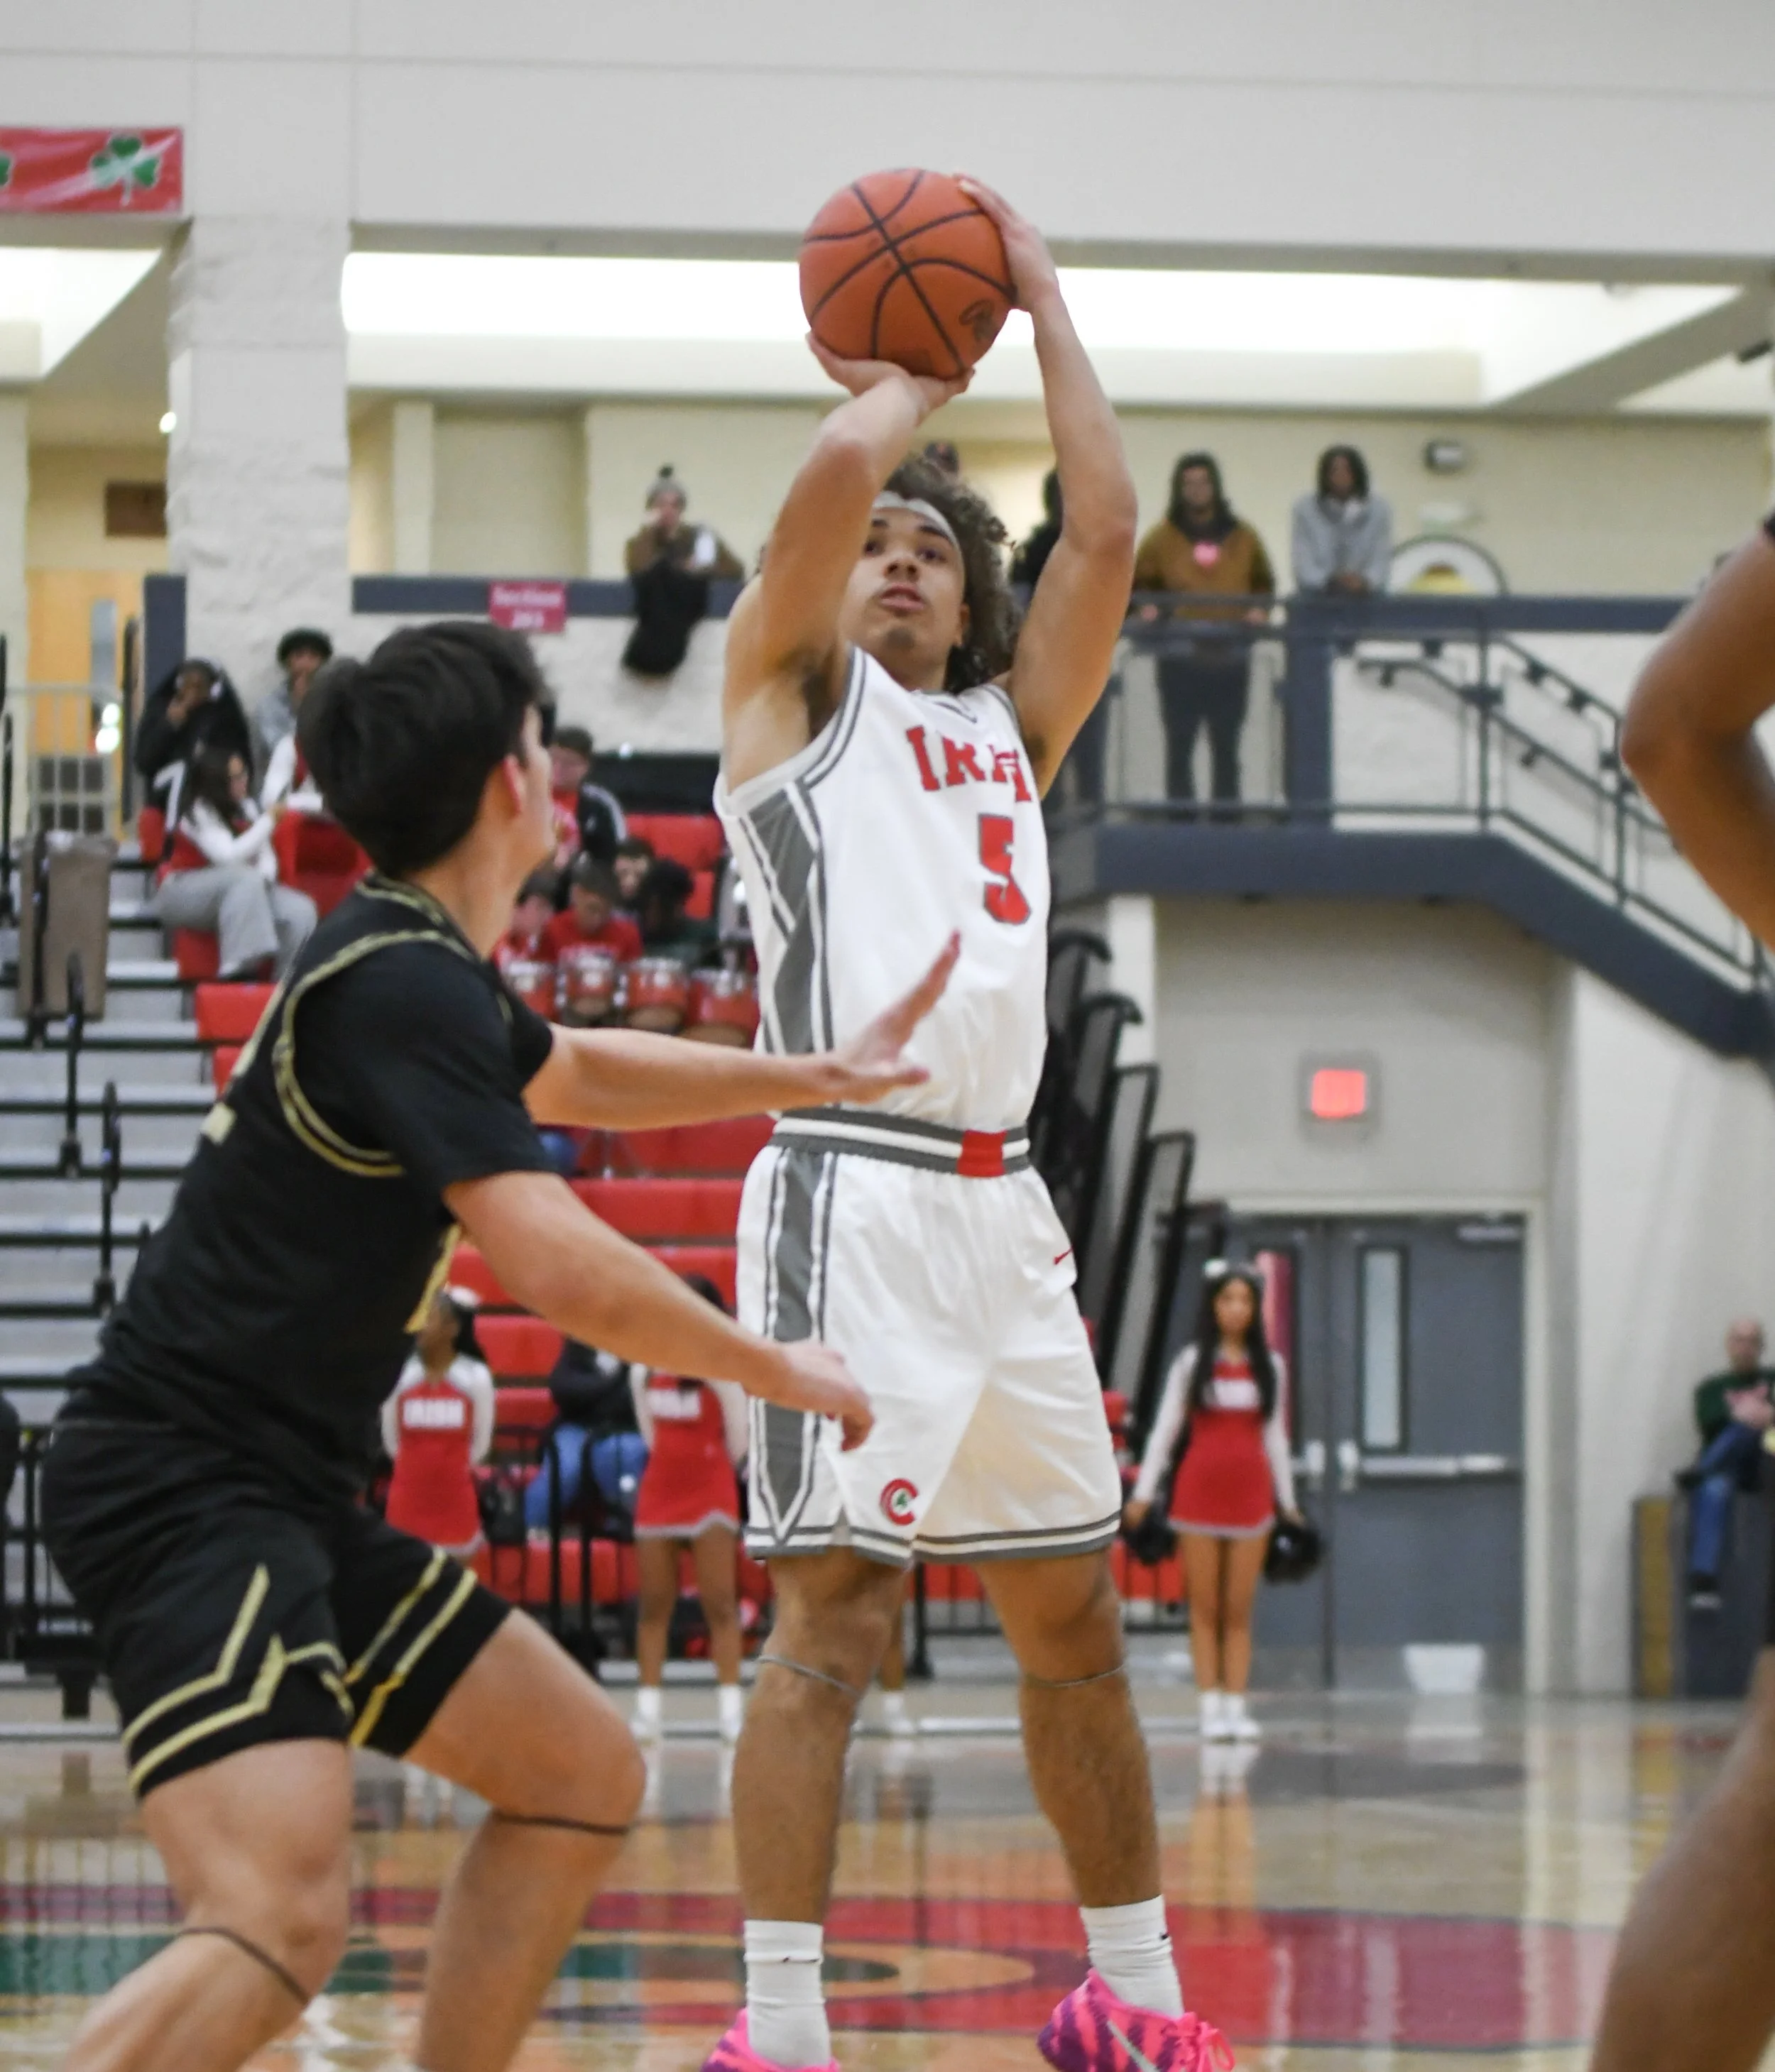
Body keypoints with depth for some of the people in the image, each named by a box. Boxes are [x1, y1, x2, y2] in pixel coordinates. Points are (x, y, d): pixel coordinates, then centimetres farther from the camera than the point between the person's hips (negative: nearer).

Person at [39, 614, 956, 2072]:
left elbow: (572, 1075, 39)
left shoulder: (421, 966, 16)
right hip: (180, 1493, -11)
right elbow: (558, 1265, -22)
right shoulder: (402, 981, -16)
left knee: (584, 1777, 17)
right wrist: (778, 1372, -7)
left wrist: (815, 1077, 33)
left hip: (294, 1504, 11)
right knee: (286, 1912, -28)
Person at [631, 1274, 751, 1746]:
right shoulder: (645, 1371, 7)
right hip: (659, 1490, 5)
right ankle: (648, 1706, 4)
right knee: (654, 1604, 3)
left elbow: (738, 1441, -3)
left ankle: (730, 1707, -10)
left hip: (711, 1491, -5)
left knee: (720, 1602, -8)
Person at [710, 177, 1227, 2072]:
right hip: (851, 1192, -7)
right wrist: (914, 380, 12)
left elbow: (1108, 528, 14)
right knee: (831, 1618, -11)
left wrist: (1039, 302, 17)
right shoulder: (795, 689, 9)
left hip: (1004, 1205, 7)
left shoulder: (1010, 725, 24)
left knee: (1073, 1621, 12)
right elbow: (840, 461, -7)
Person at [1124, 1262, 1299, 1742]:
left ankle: (1236, 1707, 3)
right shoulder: (1192, 1362, 2)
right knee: (1205, 1608, 0)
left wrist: (1287, 1502, 13)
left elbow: (1275, 1436, 13)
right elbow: (1164, 1429, 2)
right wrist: (1142, 1494, -2)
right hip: (1200, 1487, -1)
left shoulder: (1270, 1366, 8)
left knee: (1240, 1610, 1)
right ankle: (1211, 1708, 1)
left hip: (1251, 1492, 1)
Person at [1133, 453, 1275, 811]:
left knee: (1226, 746, 6)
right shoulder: (1163, 538, 5)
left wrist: (1258, 610, 0)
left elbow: (1263, 583, 19)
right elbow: (1139, 583, 10)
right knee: (1179, 744, -2)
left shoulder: (1242, 536, 10)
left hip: (1230, 656, 1)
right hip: (1180, 657, -1)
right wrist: (1147, 609, -9)